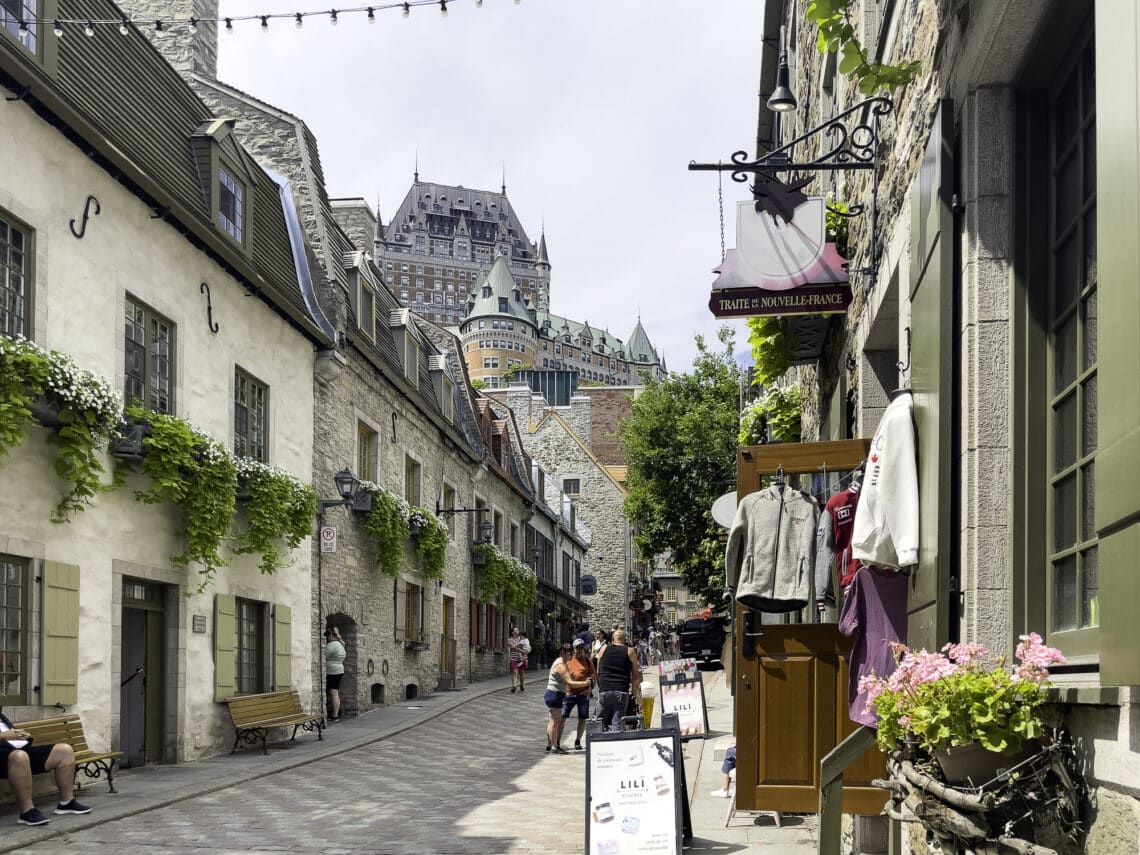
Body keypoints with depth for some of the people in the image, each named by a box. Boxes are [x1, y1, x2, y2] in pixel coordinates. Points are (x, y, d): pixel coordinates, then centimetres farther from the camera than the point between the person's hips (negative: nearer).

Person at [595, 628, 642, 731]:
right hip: (621, 692, -1)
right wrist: (634, 690, 22)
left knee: (600, 723, 8)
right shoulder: (630, 651, 5)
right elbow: (636, 675, 9)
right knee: (618, 723, -1)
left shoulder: (604, 649, 10)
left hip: (604, 691, 1)